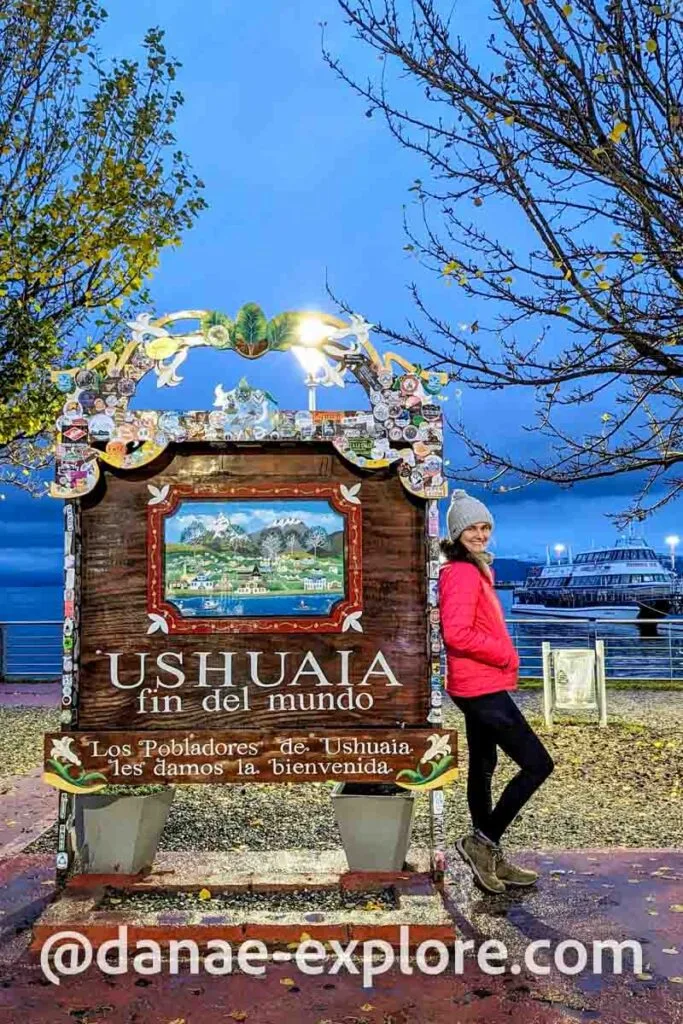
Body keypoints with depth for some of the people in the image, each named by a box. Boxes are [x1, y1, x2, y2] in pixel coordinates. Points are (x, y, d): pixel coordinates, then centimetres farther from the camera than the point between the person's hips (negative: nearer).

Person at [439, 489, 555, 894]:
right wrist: (507, 656, -14)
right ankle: (484, 841, 2)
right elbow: (457, 634, -25)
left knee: (483, 767, 16)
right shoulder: (463, 572, -17)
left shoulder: (474, 570, 15)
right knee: (538, 763, -7)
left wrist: (502, 657, 7)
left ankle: (491, 860, 29)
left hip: (479, 687, 11)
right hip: (483, 688, -11)